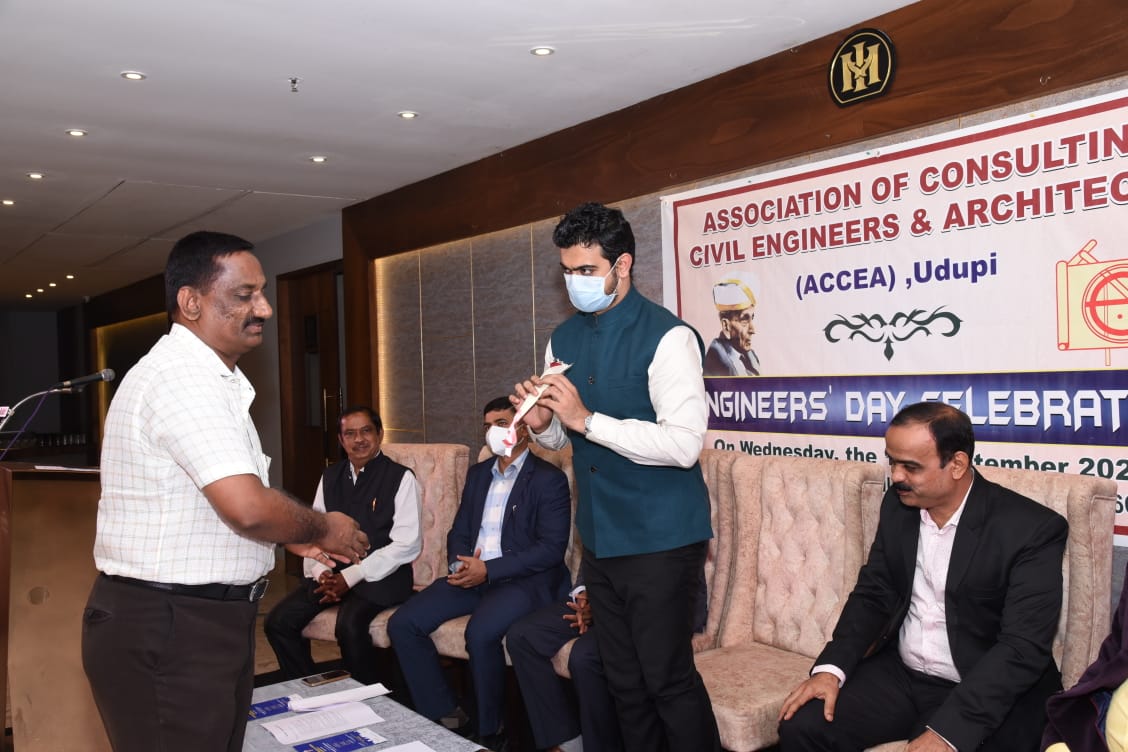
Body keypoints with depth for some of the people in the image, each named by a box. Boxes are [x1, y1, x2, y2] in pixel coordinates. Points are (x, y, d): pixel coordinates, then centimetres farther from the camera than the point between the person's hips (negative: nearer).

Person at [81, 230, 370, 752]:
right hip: (166, 630, -10)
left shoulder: (207, 377, 14)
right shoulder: (182, 375, -21)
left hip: (210, 617, 10)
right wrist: (322, 528, -12)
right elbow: (248, 507, -30)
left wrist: (297, 538, 11)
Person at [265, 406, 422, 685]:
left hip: (380, 575, -5)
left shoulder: (401, 478, -4)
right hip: (332, 572, 6)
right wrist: (321, 572, -9)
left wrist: (351, 576, -16)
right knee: (278, 621, -12)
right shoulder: (330, 477, 14)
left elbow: (407, 543, -10)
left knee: (350, 625, -31)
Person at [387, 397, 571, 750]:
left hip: (523, 579, -7)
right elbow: (458, 531, 17)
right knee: (402, 623, -10)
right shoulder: (477, 473, 16)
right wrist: (459, 564, -7)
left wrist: (488, 570, -19)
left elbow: (551, 548, -13)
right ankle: (446, 717, -1)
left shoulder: (549, 479, -5)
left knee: (480, 631, -34)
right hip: (472, 575, 7)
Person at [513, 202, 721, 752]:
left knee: (667, 679, 1)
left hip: (660, 541, -7)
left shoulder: (666, 336, -14)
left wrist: (588, 420, -24)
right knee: (623, 680, 17)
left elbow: (684, 444, -23)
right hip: (599, 537, 7)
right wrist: (541, 425, -6)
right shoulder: (563, 340, 8)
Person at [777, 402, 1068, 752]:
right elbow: (872, 593, 6)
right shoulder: (898, 504, 1)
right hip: (899, 674, 4)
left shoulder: (1032, 529, -15)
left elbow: (1023, 647, -20)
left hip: (984, 694, -4)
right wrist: (831, 668, -10)